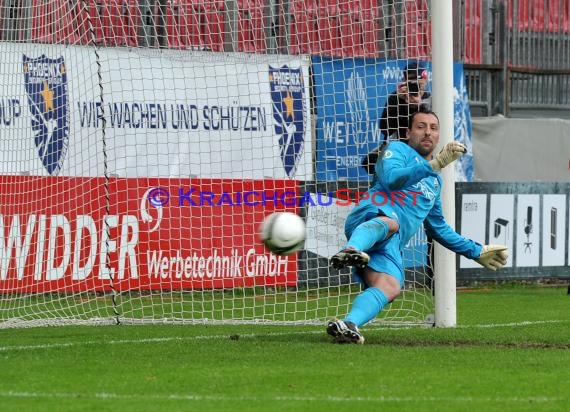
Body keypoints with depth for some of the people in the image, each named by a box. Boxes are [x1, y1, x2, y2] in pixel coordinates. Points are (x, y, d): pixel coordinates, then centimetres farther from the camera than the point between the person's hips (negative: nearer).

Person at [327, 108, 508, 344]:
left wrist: (477, 252, 46)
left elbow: (438, 228, 45)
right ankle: (351, 251, -74)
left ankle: (349, 325, -48)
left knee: (391, 287, -27)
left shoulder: (435, 182, 36)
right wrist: (435, 164, -12)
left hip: (390, 245, 6)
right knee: (389, 223, -43)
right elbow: (391, 178, -8)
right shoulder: (398, 149, 15)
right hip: (370, 218, -6)